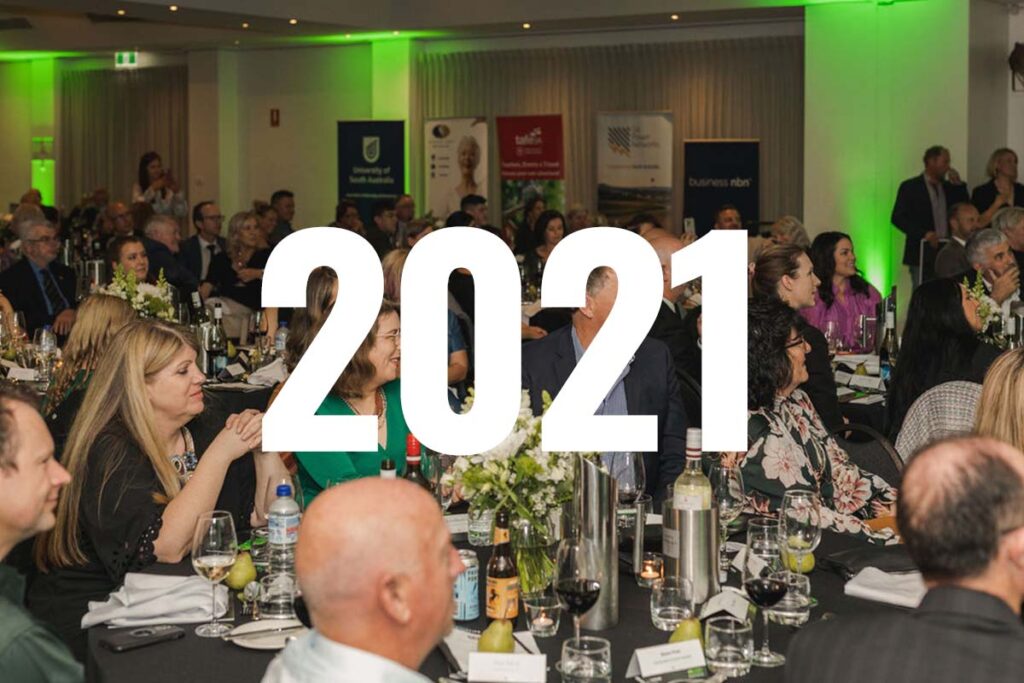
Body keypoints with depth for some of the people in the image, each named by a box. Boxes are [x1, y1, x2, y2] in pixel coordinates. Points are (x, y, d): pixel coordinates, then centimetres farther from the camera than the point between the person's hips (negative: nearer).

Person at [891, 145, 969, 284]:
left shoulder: (948, 187, 17)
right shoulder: (910, 187, 2)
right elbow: (897, 218, -6)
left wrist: (958, 185, 2)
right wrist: (924, 234, -15)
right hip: (922, 255, -4)